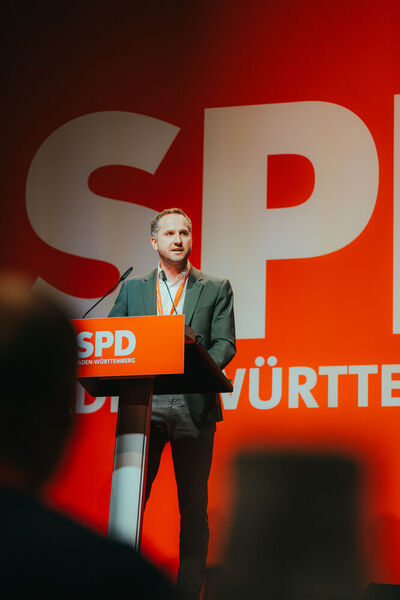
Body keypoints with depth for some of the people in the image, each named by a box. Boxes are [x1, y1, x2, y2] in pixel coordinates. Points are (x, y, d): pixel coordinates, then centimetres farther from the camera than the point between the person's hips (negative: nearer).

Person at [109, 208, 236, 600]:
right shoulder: (132, 289, 15)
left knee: (193, 507, 1)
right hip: (144, 408, 1)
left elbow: (225, 343, 1)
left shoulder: (215, 290, 10)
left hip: (193, 409, -1)